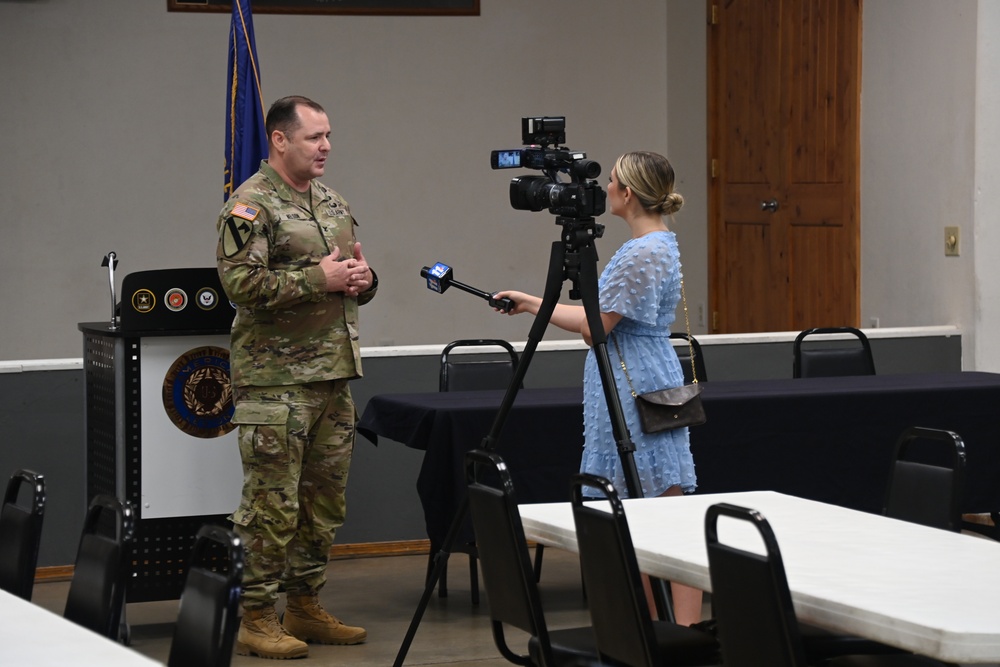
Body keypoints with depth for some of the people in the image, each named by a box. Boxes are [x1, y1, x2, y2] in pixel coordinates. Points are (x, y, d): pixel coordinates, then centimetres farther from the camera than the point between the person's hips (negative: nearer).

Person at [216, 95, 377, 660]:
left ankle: (306, 608, 22)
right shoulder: (251, 206, -9)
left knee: (325, 501, 12)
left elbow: (358, 282, 25)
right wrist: (318, 279, -19)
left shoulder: (334, 204, 17)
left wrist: (362, 277, 1)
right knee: (272, 505, -6)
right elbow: (242, 282, -20)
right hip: (276, 379, -8)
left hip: (335, 374, 8)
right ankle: (256, 620, 0)